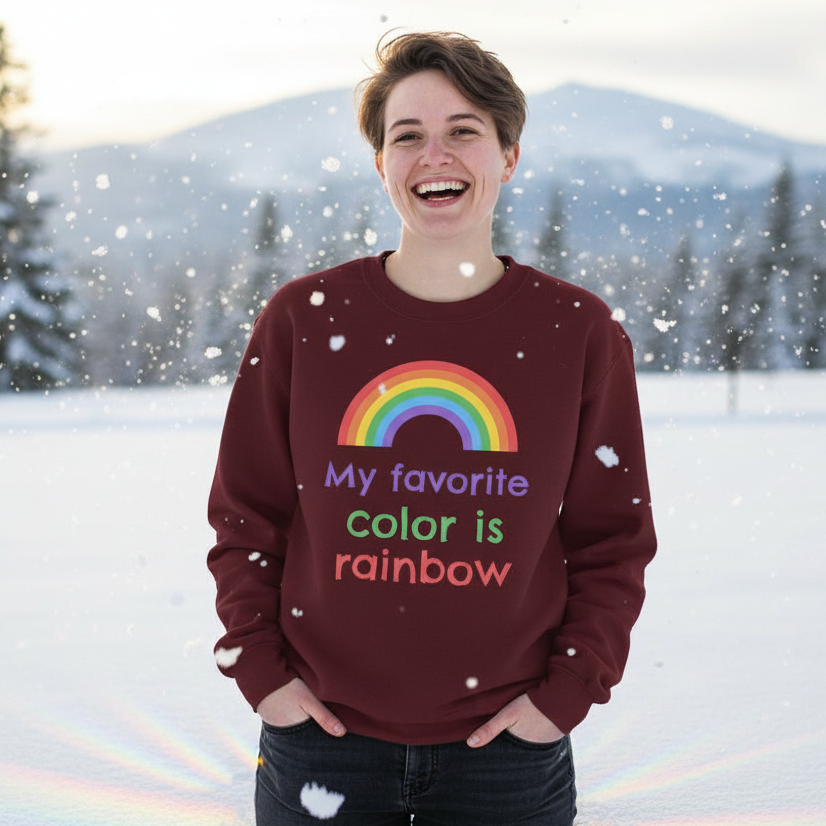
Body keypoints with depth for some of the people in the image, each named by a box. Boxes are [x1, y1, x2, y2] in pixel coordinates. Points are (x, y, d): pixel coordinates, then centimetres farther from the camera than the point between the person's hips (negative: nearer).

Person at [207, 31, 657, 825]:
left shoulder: (580, 332, -2)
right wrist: (259, 669, -2)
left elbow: (613, 539, 2)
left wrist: (566, 692, -5)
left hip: (505, 745, 0)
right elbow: (245, 517, 4)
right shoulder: (301, 319, -1)